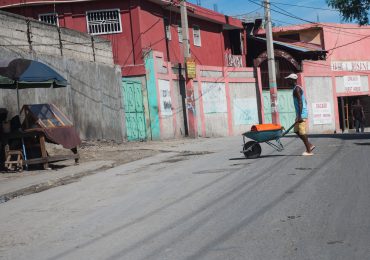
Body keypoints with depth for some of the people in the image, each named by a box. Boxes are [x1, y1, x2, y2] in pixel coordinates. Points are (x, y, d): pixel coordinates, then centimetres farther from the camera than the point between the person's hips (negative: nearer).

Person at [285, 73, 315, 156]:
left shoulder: (297, 89, -14)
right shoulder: (298, 88, 18)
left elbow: (300, 102, -22)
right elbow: (304, 102, 23)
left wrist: (300, 116, -26)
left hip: (301, 114, -10)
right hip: (301, 113, 10)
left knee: (302, 132, -7)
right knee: (297, 131, 13)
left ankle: (309, 151, -2)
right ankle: (310, 145, 15)